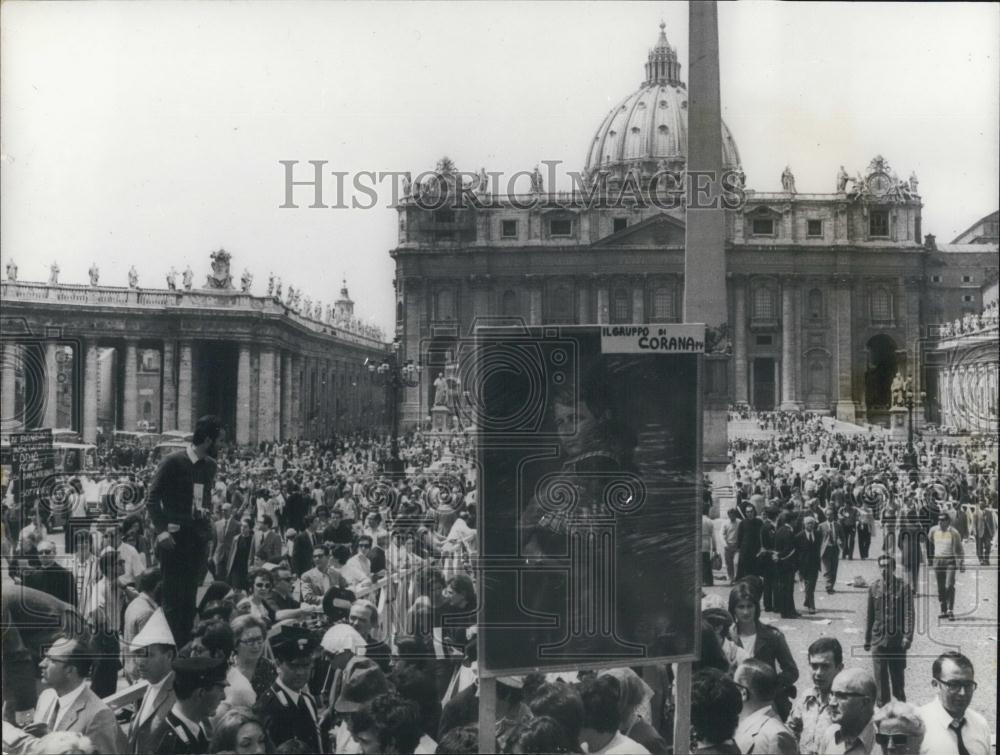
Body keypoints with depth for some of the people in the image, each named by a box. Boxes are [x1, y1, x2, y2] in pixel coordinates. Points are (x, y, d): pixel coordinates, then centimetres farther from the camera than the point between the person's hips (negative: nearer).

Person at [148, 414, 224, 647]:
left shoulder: (210, 465, 9)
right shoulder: (172, 462, -10)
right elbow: (153, 497, -10)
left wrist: (208, 528, 9)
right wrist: (161, 530, -18)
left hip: (198, 537, 6)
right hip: (175, 535, -6)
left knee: (190, 595, 9)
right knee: (173, 595, -4)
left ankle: (187, 644, 15)